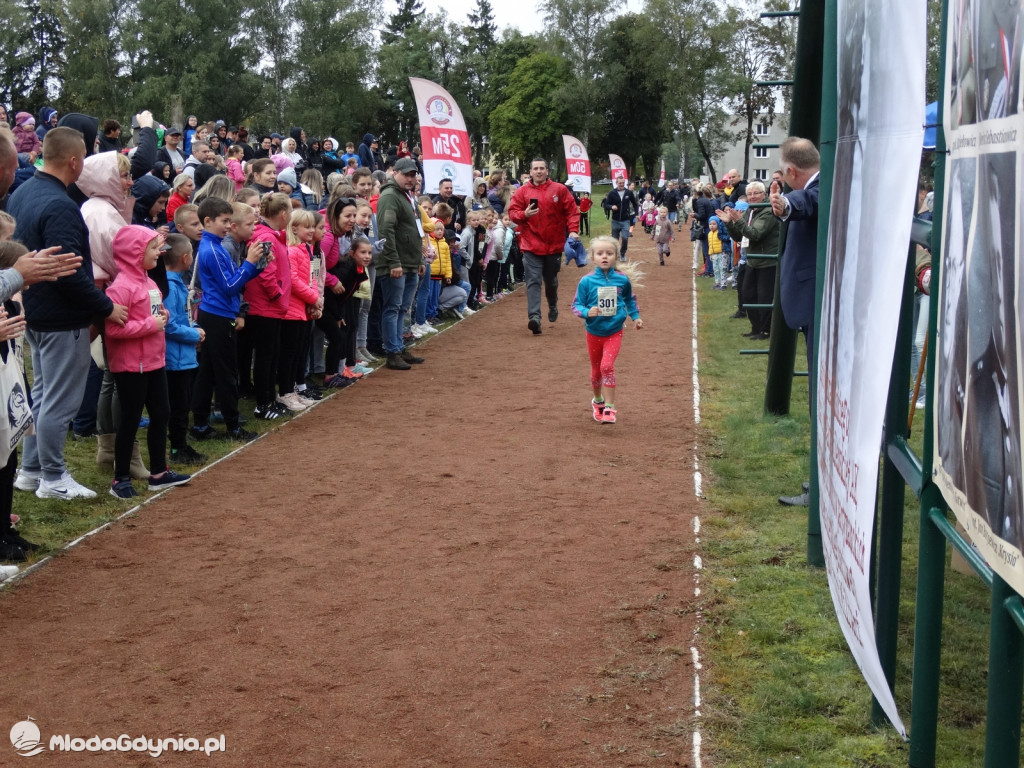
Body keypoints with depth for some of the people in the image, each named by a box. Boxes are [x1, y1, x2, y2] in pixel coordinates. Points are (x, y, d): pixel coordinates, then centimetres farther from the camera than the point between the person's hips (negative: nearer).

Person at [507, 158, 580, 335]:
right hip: (531, 246, -1)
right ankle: (534, 317, -21)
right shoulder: (522, 191, 2)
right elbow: (512, 212, 0)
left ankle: (553, 306, 46)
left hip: (554, 245, 1)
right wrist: (524, 214, -20)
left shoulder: (559, 189, 2)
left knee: (551, 280, 18)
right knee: (533, 281, -12)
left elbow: (572, 211, 0)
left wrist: (573, 230, -12)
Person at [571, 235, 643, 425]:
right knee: (596, 369, 16)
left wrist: (635, 316, 11)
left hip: (614, 332, -1)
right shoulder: (587, 281, -14)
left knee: (607, 366, -17)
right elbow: (576, 305, -9)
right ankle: (598, 401, 40)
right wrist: (587, 312, -27)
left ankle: (609, 408, -10)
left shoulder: (622, 279, -8)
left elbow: (629, 299, 13)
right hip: (594, 333, 1)